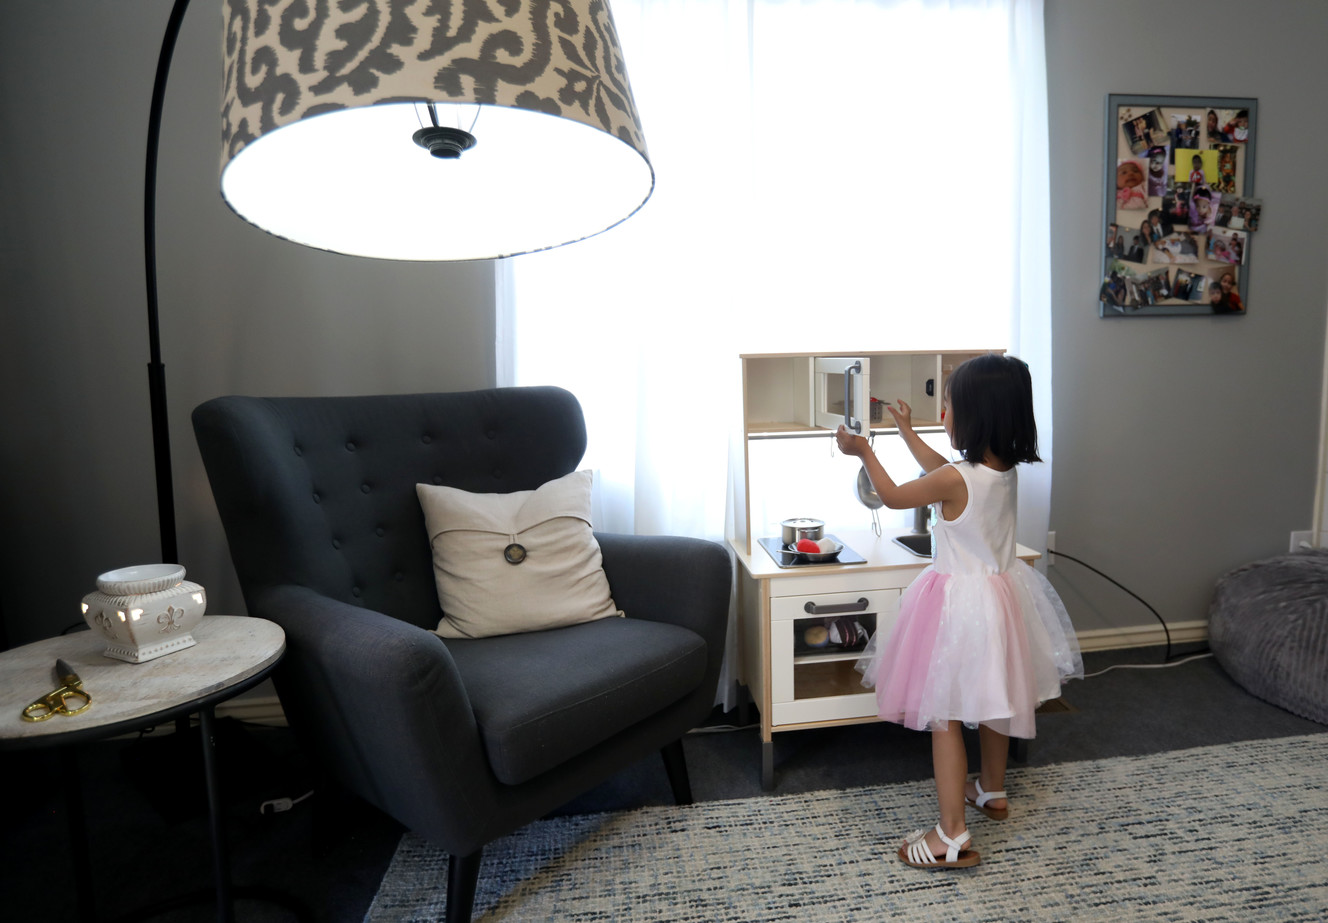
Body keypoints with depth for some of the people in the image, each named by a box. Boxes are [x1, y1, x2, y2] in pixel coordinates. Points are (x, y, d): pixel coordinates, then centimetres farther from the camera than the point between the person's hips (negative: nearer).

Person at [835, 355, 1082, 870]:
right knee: (992, 700, 24)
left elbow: (893, 496, -8)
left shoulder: (956, 479, -25)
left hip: (960, 604, -9)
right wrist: (905, 429, 28)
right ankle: (992, 791, 44)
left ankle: (953, 836, 5)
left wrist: (863, 451, 6)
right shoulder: (1006, 469, -1)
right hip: (1000, 595, 9)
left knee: (944, 717, 0)